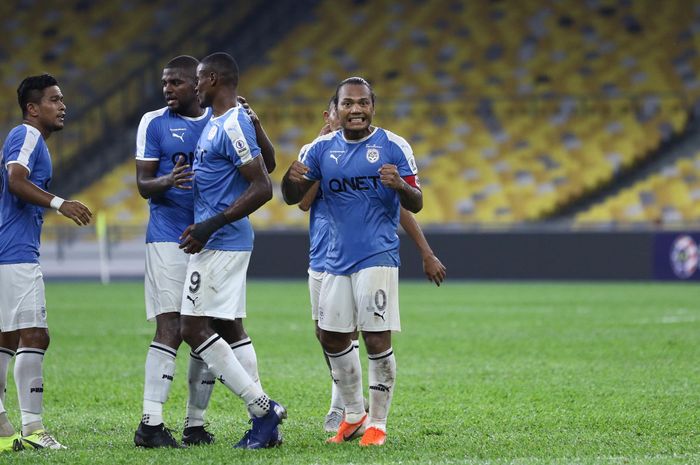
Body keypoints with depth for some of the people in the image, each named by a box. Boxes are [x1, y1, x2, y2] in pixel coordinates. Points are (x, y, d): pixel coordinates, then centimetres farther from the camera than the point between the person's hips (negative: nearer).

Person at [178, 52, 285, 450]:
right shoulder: (217, 122, 14)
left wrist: (213, 224, -22)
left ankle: (263, 409, -11)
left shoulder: (232, 126, -16)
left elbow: (263, 188, -21)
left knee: (194, 328, -10)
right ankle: (263, 416, 9)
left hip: (220, 242, -10)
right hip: (226, 242, 10)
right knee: (230, 329, 10)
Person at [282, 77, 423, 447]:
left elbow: (416, 205, -4)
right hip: (337, 258, 5)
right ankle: (354, 415, 25)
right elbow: (293, 198, 10)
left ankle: (377, 423, -1)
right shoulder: (323, 149, 7)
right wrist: (291, 179, -13)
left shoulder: (393, 147, -4)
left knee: (377, 339, -10)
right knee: (332, 337, 10)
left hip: (378, 256, -5)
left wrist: (400, 185, -26)